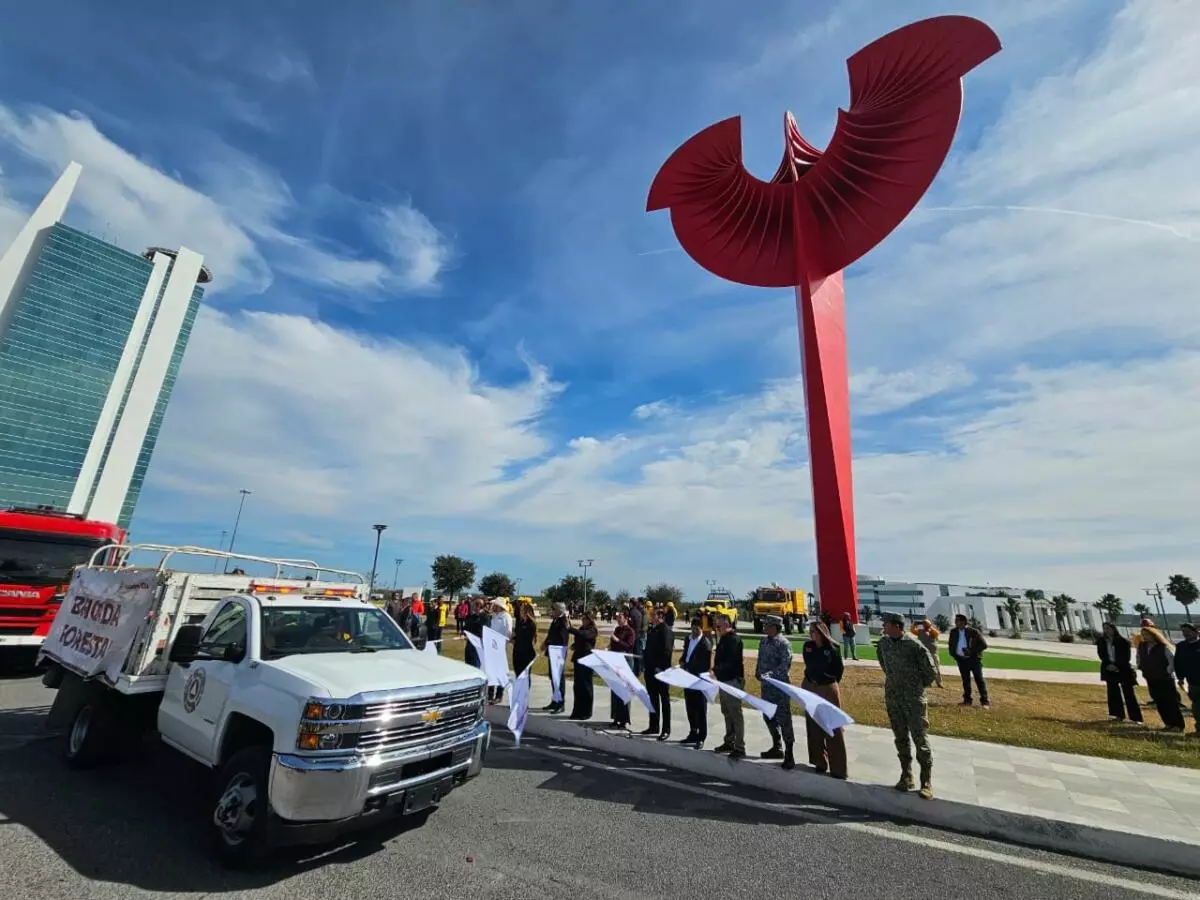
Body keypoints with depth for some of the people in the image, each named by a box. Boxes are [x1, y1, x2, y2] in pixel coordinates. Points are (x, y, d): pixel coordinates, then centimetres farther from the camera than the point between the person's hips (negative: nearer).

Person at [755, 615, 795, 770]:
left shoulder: (783, 643, -15)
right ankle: (777, 747, 34)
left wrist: (770, 674, -31)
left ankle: (789, 755, 7)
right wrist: (758, 672, 6)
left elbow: (785, 665, -23)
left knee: (783, 719, -3)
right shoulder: (764, 642, 8)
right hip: (766, 685, 8)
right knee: (768, 716, 18)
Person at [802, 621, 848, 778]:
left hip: (828, 689, -4)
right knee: (814, 726, 11)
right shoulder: (807, 646, -2)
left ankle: (838, 768, 5)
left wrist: (831, 683, 5)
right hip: (810, 688, 4)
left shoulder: (832, 648, -14)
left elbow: (839, 668, -5)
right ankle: (820, 761, 24)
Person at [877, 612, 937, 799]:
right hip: (892, 697, 5)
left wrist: (921, 685, 2)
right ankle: (906, 776, 24)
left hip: (914, 698, -5)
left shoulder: (914, 644, -19)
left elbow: (929, 669, -9)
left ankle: (927, 782, 13)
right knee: (900, 738, 12)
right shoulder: (883, 642, -2)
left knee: (920, 739, 2)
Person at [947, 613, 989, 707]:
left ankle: (984, 701, 5)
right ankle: (967, 700, 15)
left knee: (979, 679, -1)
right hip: (961, 659, 4)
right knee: (965, 680, 9)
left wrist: (971, 651, -18)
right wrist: (954, 655, 8)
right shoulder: (953, 632, 5)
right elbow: (950, 644, 18)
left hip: (974, 659, -4)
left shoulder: (974, 631, -10)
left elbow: (984, 645, -10)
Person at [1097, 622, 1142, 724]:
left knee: (1128, 694, -1)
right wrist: (1108, 665, -15)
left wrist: (1117, 666, -15)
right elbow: (1101, 655, 1)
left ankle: (1136, 717, 4)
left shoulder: (1123, 642, -7)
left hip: (1123, 670, -3)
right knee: (1113, 692, 6)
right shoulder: (1101, 642, 3)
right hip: (1109, 669, 3)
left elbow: (1127, 657, -8)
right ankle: (1118, 715, 14)